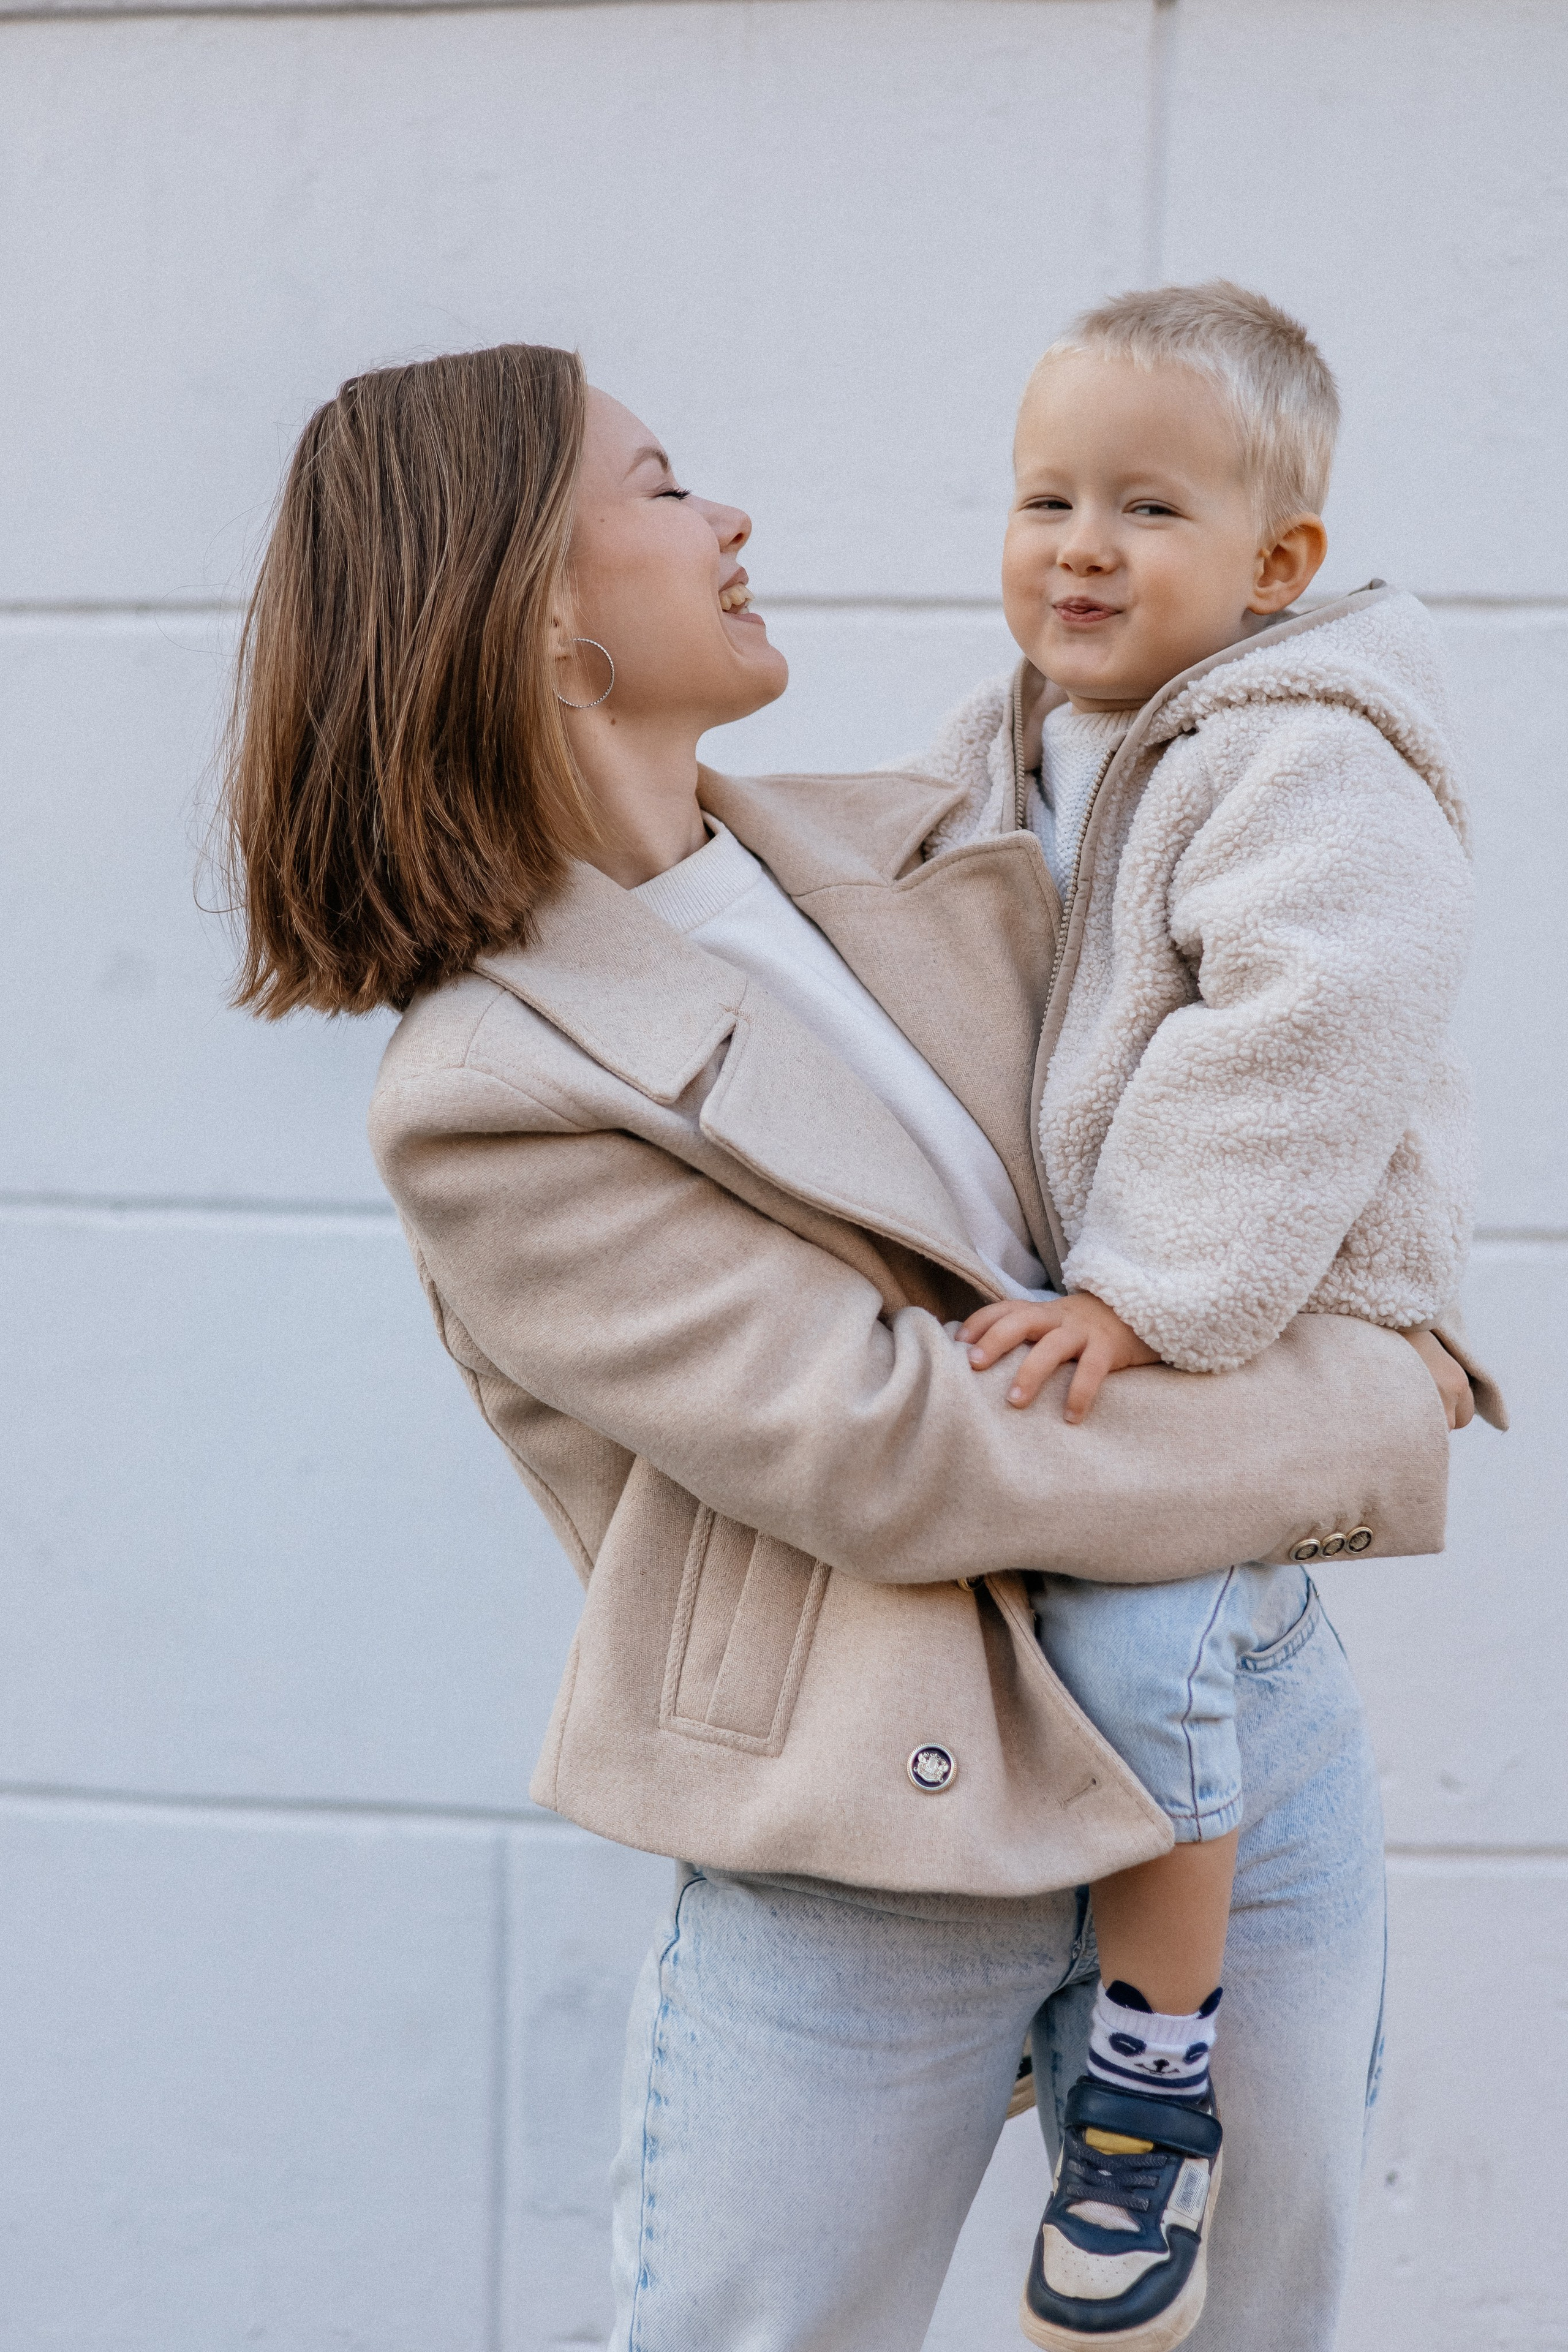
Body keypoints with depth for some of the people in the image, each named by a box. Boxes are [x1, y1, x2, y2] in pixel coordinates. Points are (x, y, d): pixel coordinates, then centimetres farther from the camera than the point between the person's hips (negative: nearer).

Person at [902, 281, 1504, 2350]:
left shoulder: (1314, 762, -18)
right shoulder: (1016, 746, 9)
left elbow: (1305, 1035, -29)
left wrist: (1147, 1295, -31)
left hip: (1263, 1309, -9)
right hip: (1070, 1285, 9)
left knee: (1133, 1627, -22)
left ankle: (1158, 2080, -3)